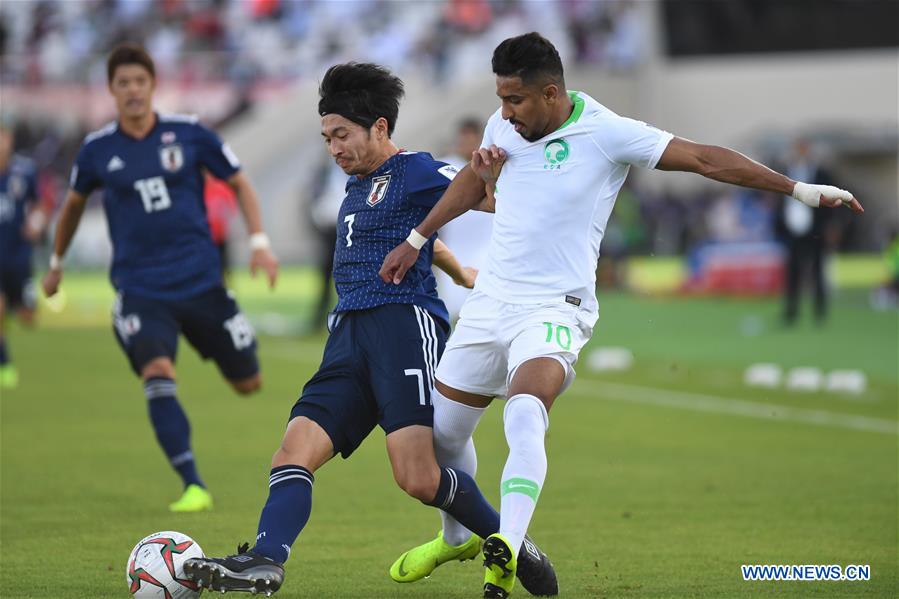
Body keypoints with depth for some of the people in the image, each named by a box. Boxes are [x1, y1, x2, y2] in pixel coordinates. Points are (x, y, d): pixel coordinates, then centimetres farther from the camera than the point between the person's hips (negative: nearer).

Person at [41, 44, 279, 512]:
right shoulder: (97, 150, 0)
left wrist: (259, 242, -4)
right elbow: (74, 202, 19)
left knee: (247, 384, 4)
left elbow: (239, 183, 7)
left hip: (201, 281, 1)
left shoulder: (188, 134, -3)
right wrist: (56, 263, 28)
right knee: (158, 375, -25)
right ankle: (193, 487, -21)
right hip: (139, 290, -1)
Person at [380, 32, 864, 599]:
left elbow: (704, 158, -13)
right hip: (490, 299, 6)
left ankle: (507, 552, -43)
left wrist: (801, 189, -16)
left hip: (554, 311, -6)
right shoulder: (503, 126, 4)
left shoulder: (607, 134, -13)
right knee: (442, 433, 10)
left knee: (524, 418, -33)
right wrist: (416, 239, 29)